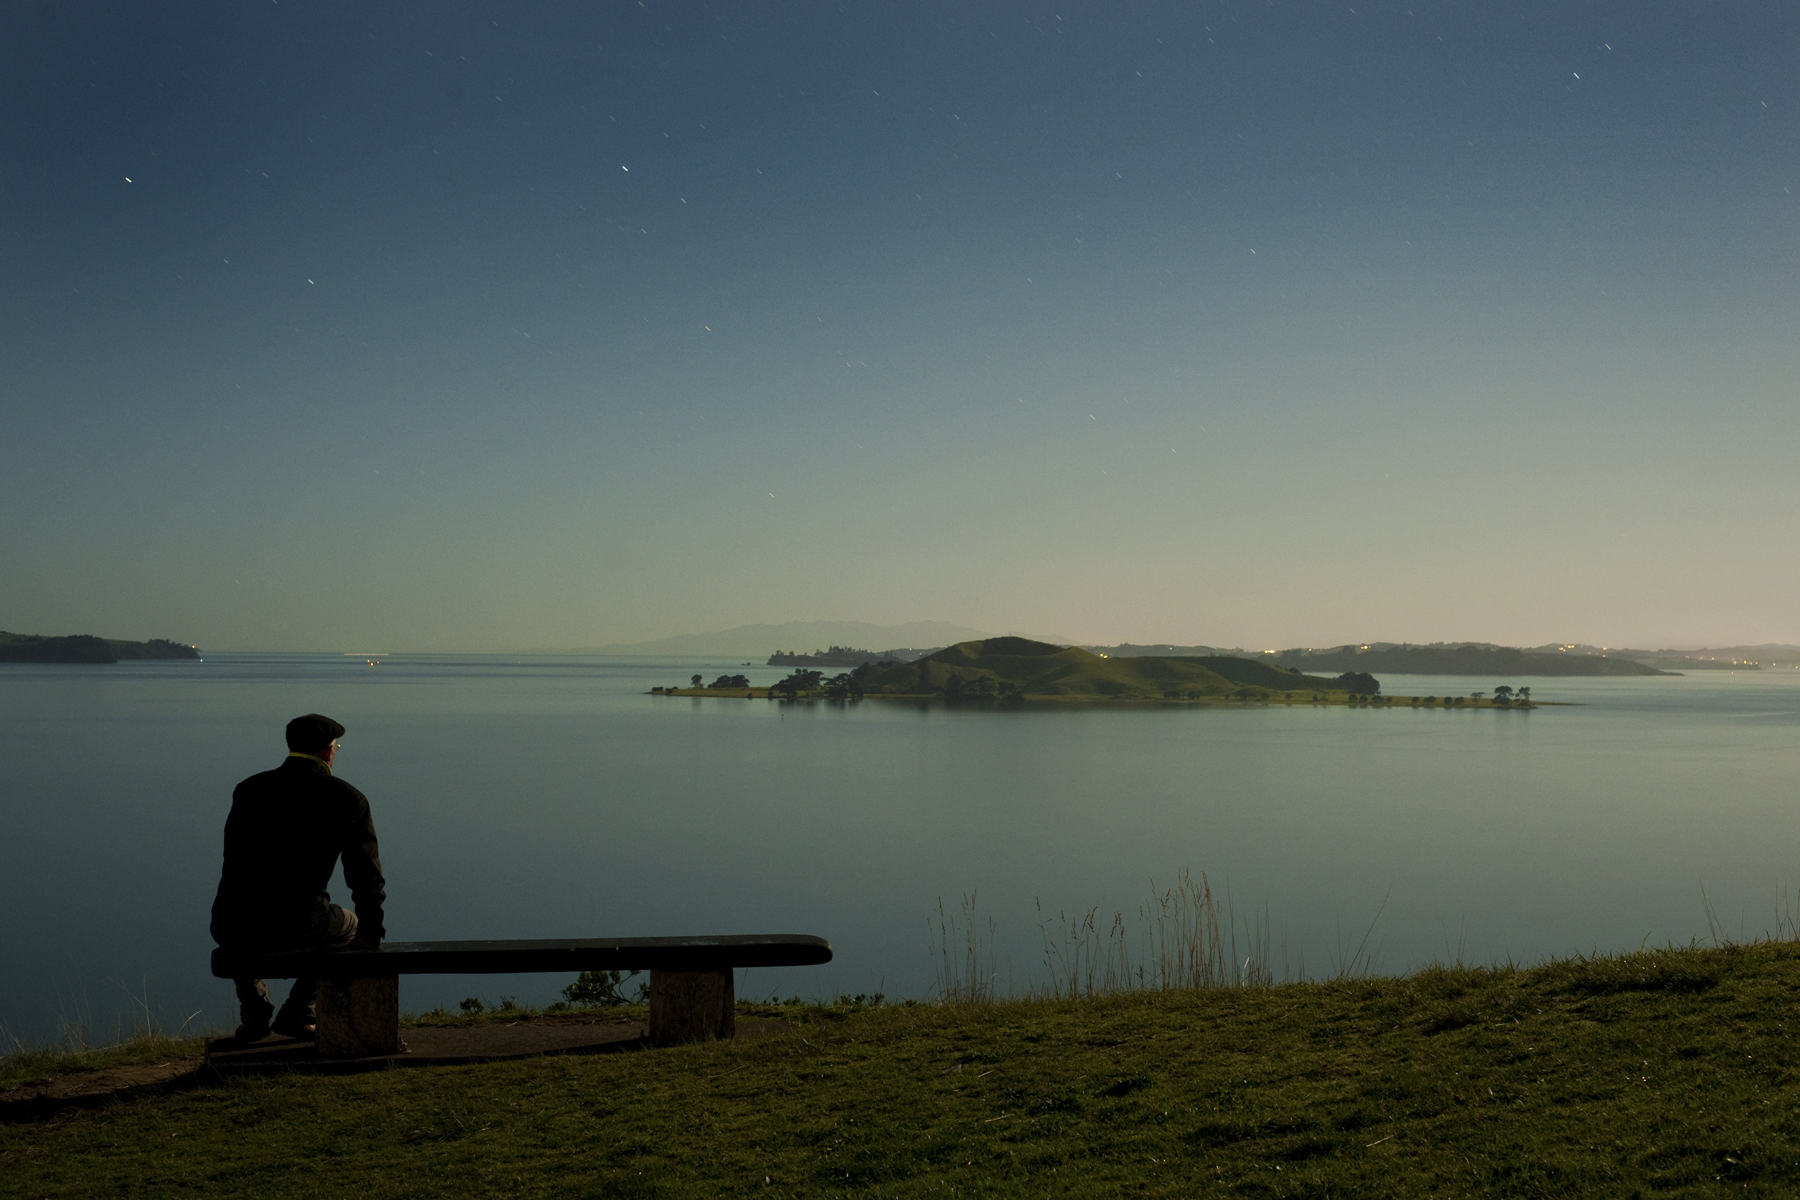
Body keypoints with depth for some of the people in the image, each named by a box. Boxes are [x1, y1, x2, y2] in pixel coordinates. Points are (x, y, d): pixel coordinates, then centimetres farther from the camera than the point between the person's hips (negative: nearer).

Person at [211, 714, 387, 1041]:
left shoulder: (248, 789, 13)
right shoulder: (347, 798, 3)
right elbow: (366, 875, 9)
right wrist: (370, 936, 23)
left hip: (235, 929, 3)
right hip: (298, 926, -3)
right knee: (351, 925, 30)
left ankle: (254, 1012, 25)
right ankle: (297, 1013, 20)